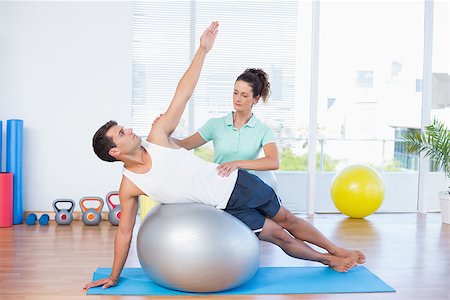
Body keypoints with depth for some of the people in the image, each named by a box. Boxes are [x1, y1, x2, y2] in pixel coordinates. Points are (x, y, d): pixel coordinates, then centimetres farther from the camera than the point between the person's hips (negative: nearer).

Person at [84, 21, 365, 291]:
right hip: (227, 207, -1)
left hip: (236, 181, 2)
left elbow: (183, 93, -12)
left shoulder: (157, 136, -11)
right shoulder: (129, 186, -14)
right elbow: (124, 231, -5)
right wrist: (113, 277, -2)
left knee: (285, 219, 14)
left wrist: (203, 50, -17)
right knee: (278, 235, 4)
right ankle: (328, 259, 30)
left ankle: (335, 250, 36)